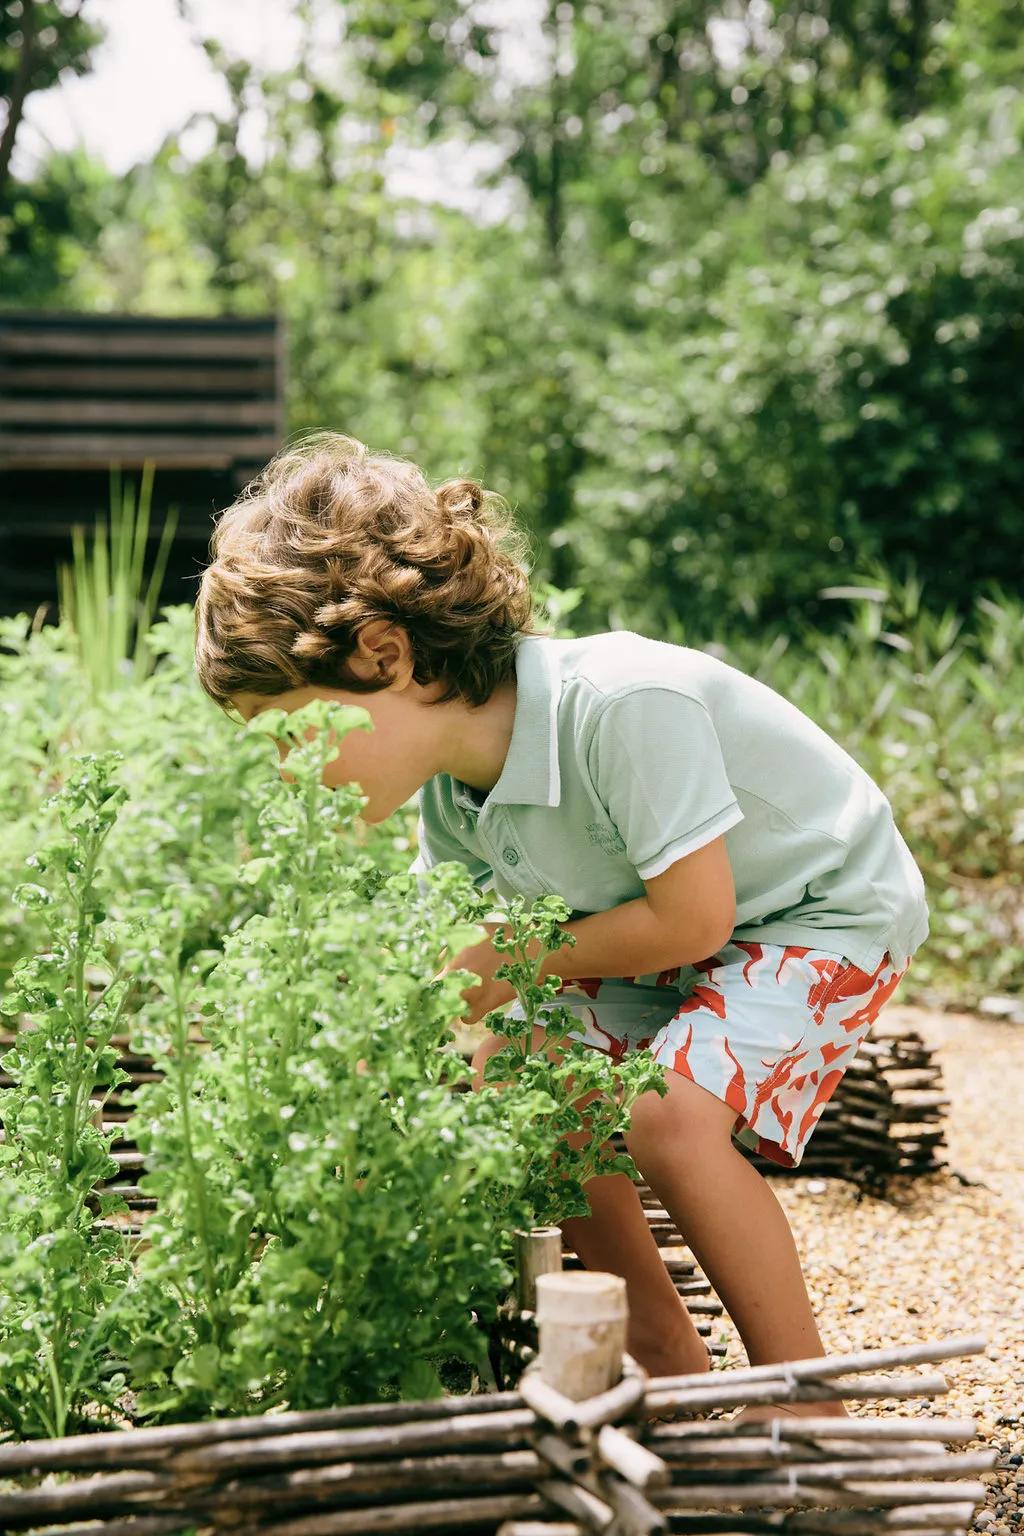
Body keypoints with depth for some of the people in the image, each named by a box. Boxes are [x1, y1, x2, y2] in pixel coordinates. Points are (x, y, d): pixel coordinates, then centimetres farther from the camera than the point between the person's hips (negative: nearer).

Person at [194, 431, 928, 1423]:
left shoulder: (625, 705, -36)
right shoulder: (447, 785, -11)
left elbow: (690, 921, -30)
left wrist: (513, 962, -21)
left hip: (827, 905, -8)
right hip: (661, 915, 8)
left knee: (670, 1115, -27)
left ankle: (806, 1403, -9)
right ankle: (673, 1368, 13)